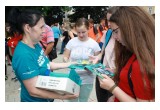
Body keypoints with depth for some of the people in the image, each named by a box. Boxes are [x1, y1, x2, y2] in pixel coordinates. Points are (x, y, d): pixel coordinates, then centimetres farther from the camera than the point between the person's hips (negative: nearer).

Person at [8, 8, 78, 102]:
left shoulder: (36, 45, -3)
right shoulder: (23, 55, -31)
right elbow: (34, 91, -29)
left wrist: (69, 64, 8)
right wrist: (63, 96, -31)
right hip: (35, 100, -8)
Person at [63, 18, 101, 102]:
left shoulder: (94, 44, -6)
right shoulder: (71, 42, -4)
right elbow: (65, 57, 3)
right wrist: (67, 63, -19)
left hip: (87, 79, 0)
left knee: (83, 101, 17)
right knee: (72, 100, 13)